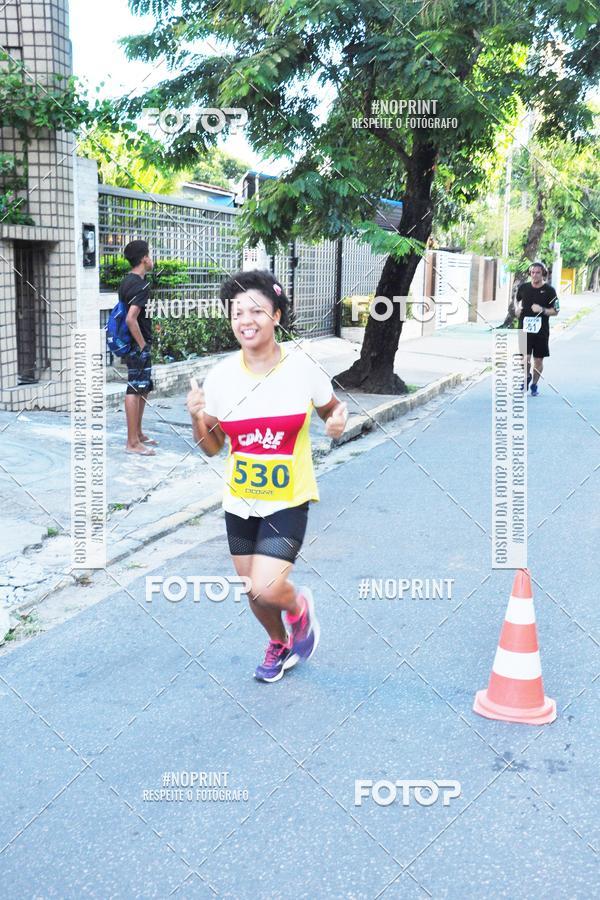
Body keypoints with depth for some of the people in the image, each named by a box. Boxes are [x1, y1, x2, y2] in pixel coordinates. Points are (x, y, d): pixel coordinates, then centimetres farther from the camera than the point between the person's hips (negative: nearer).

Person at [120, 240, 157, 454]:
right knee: (135, 390, -6)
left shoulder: (127, 281, 12)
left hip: (133, 345, 10)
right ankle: (133, 442, -3)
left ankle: (138, 433, 28)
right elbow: (131, 319, -28)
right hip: (138, 346, -10)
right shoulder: (140, 286, -18)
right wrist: (142, 344, -18)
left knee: (143, 389, 18)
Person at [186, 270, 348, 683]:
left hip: (289, 501, -3)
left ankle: (299, 606, 22)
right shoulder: (221, 376, -7)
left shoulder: (302, 367, -12)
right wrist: (197, 418, -17)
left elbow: (334, 407, 7)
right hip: (240, 503, 3)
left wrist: (338, 421, -15)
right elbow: (212, 447, 3)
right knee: (254, 593, 15)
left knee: (266, 589, -16)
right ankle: (280, 645, 48)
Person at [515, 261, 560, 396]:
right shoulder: (523, 287, 2)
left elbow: (555, 311, -2)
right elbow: (517, 299, 23)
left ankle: (534, 384, 27)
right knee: (525, 358, -10)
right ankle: (527, 376, 21)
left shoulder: (549, 290, -4)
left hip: (541, 331, 0)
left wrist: (542, 310, -19)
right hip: (524, 329, 0)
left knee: (538, 360, 7)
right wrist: (517, 308, 2)